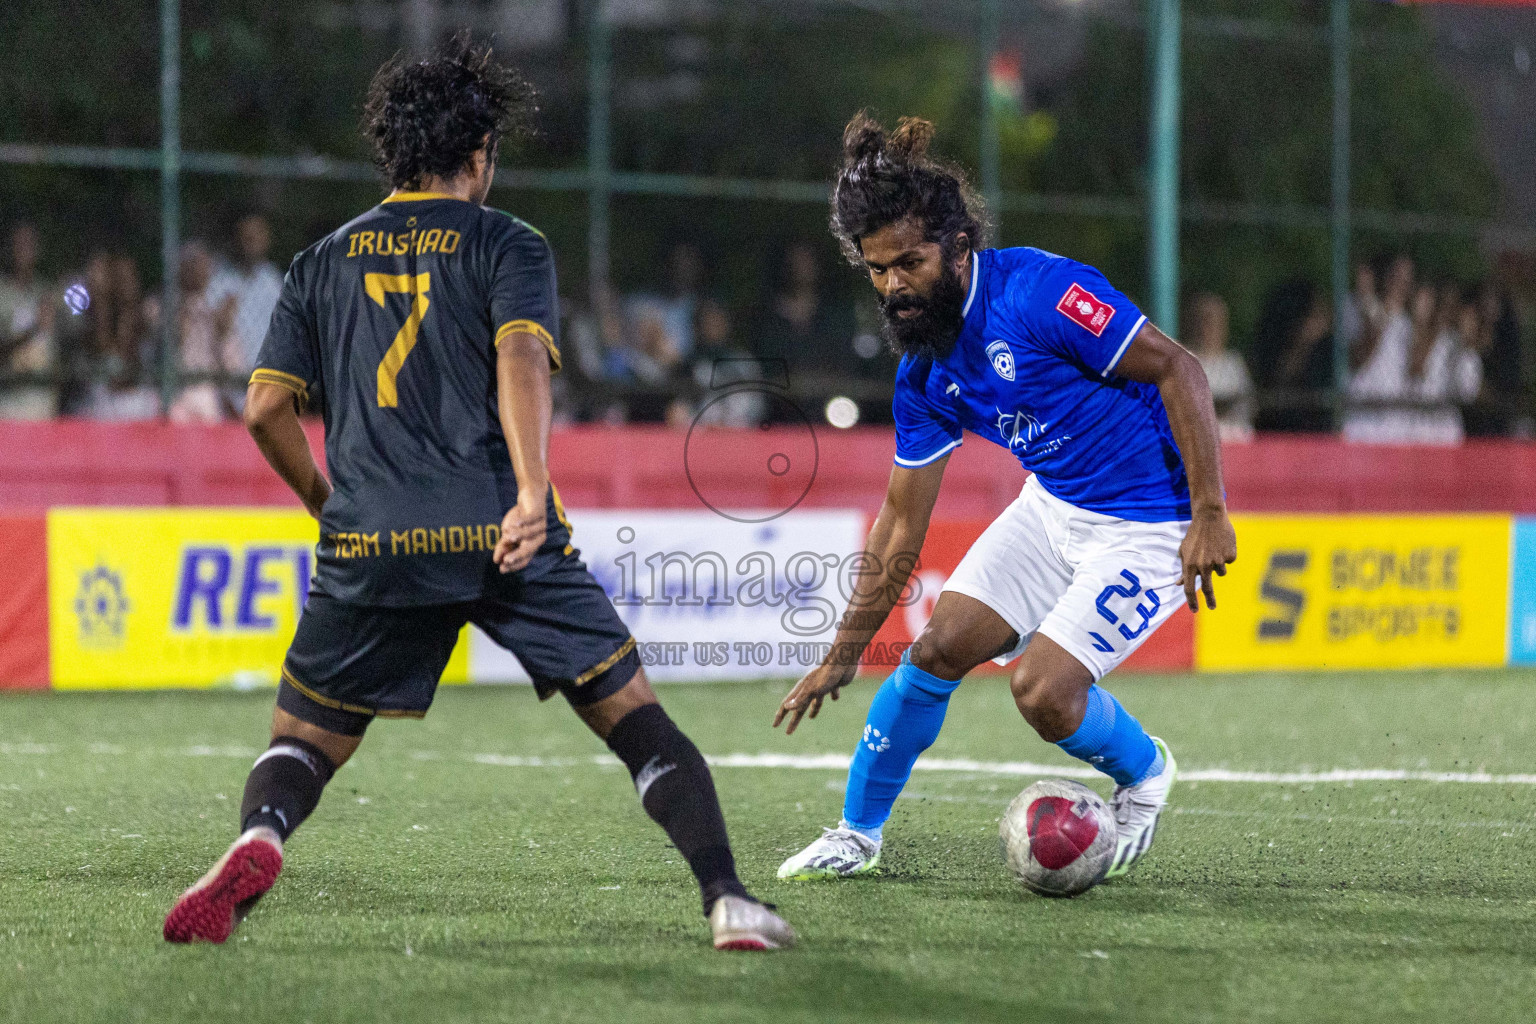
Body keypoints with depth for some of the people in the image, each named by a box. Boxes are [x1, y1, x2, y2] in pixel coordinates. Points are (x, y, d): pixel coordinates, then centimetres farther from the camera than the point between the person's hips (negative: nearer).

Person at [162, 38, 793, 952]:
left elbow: (267, 406, 11)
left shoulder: (323, 263, 17)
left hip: (369, 546, 2)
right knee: (638, 720, 6)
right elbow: (522, 359, -12)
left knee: (302, 742, 14)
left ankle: (258, 842, -17)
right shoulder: (507, 245, 6)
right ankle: (728, 900, -7)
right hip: (500, 536, -2)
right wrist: (532, 492, -22)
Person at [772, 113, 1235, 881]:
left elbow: (1177, 369, -21)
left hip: (1149, 523, -7)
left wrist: (1210, 516, -24)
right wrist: (843, 656, 8)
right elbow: (901, 523, 7)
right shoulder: (924, 376, -1)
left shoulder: (1036, 290, -24)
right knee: (937, 649, -2)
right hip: (1052, 508, 7)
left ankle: (1142, 772, 16)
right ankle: (858, 833, 17)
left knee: (1042, 691, -17)